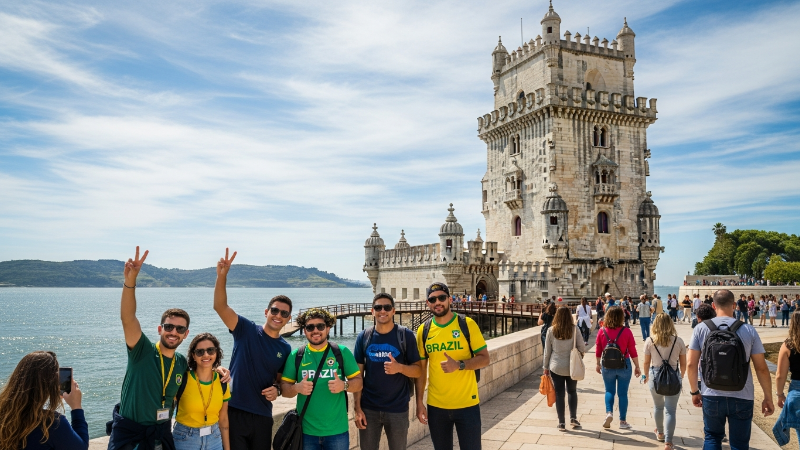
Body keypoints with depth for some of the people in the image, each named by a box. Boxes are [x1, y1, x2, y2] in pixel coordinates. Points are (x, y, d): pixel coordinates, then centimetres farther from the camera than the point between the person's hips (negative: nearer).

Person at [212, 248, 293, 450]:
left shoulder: (285, 348, 5)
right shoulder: (247, 330, -6)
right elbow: (220, 306, -19)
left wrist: (276, 389, -7)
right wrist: (222, 275, -32)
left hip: (262, 416, 4)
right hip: (234, 411, -3)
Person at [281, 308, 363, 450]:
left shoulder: (342, 352, -1)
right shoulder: (295, 355, 1)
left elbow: (358, 381, 2)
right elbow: (284, 388, 3)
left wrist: (344, 385, -18)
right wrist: (297, 388, -18)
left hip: (337, 431, 0)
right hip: (306, 431, 1)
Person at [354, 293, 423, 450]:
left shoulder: (406, 335, -6)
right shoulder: (363, 337, -1)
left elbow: (418, 371, -4)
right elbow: (358, 374, 3)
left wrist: (400, 368, -24)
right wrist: (357, 407, -3)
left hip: (398, 409, -1)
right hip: (369, 408, 2)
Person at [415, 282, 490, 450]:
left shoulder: (467, 324, -7)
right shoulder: (423, 330, 1)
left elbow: (484, 359, -6)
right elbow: (421, 369, 7)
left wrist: (459, 365, -22)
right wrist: (419, 402, 4)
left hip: (467, 405, -2)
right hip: (436, 406, 2)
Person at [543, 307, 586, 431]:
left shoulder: (551, 330, -5)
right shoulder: (574, 329, -8)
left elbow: (547, 351, -1)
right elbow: (582, 347, -6)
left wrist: (546, 367, 9)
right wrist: (581, 353, 18)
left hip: (556, 367, 0)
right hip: (571, 367, 0)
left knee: (559, 394, 7)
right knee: (572, 392, 20)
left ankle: (561, 423, 11)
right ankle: (573, 418, 17)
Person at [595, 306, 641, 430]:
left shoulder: (602, 331, -4)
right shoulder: (626, 331, -10)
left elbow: (598, 350, 2)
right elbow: (632, 351, -6)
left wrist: (598, 364, 15)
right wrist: (637, 367, 4)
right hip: (624, 366, -1)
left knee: (609, 391, 16)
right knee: (622, 393, 10)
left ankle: (609, 412, -4)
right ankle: (623, 421, 16)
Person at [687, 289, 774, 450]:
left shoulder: (701, 328, -6)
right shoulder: (749, 331, -6)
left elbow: (691, 364, -4)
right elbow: (762, 368, -3)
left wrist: (694, 391, 9)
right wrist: (768, 398, 9)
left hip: (711, 396, 0)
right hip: (742, 398, 0)